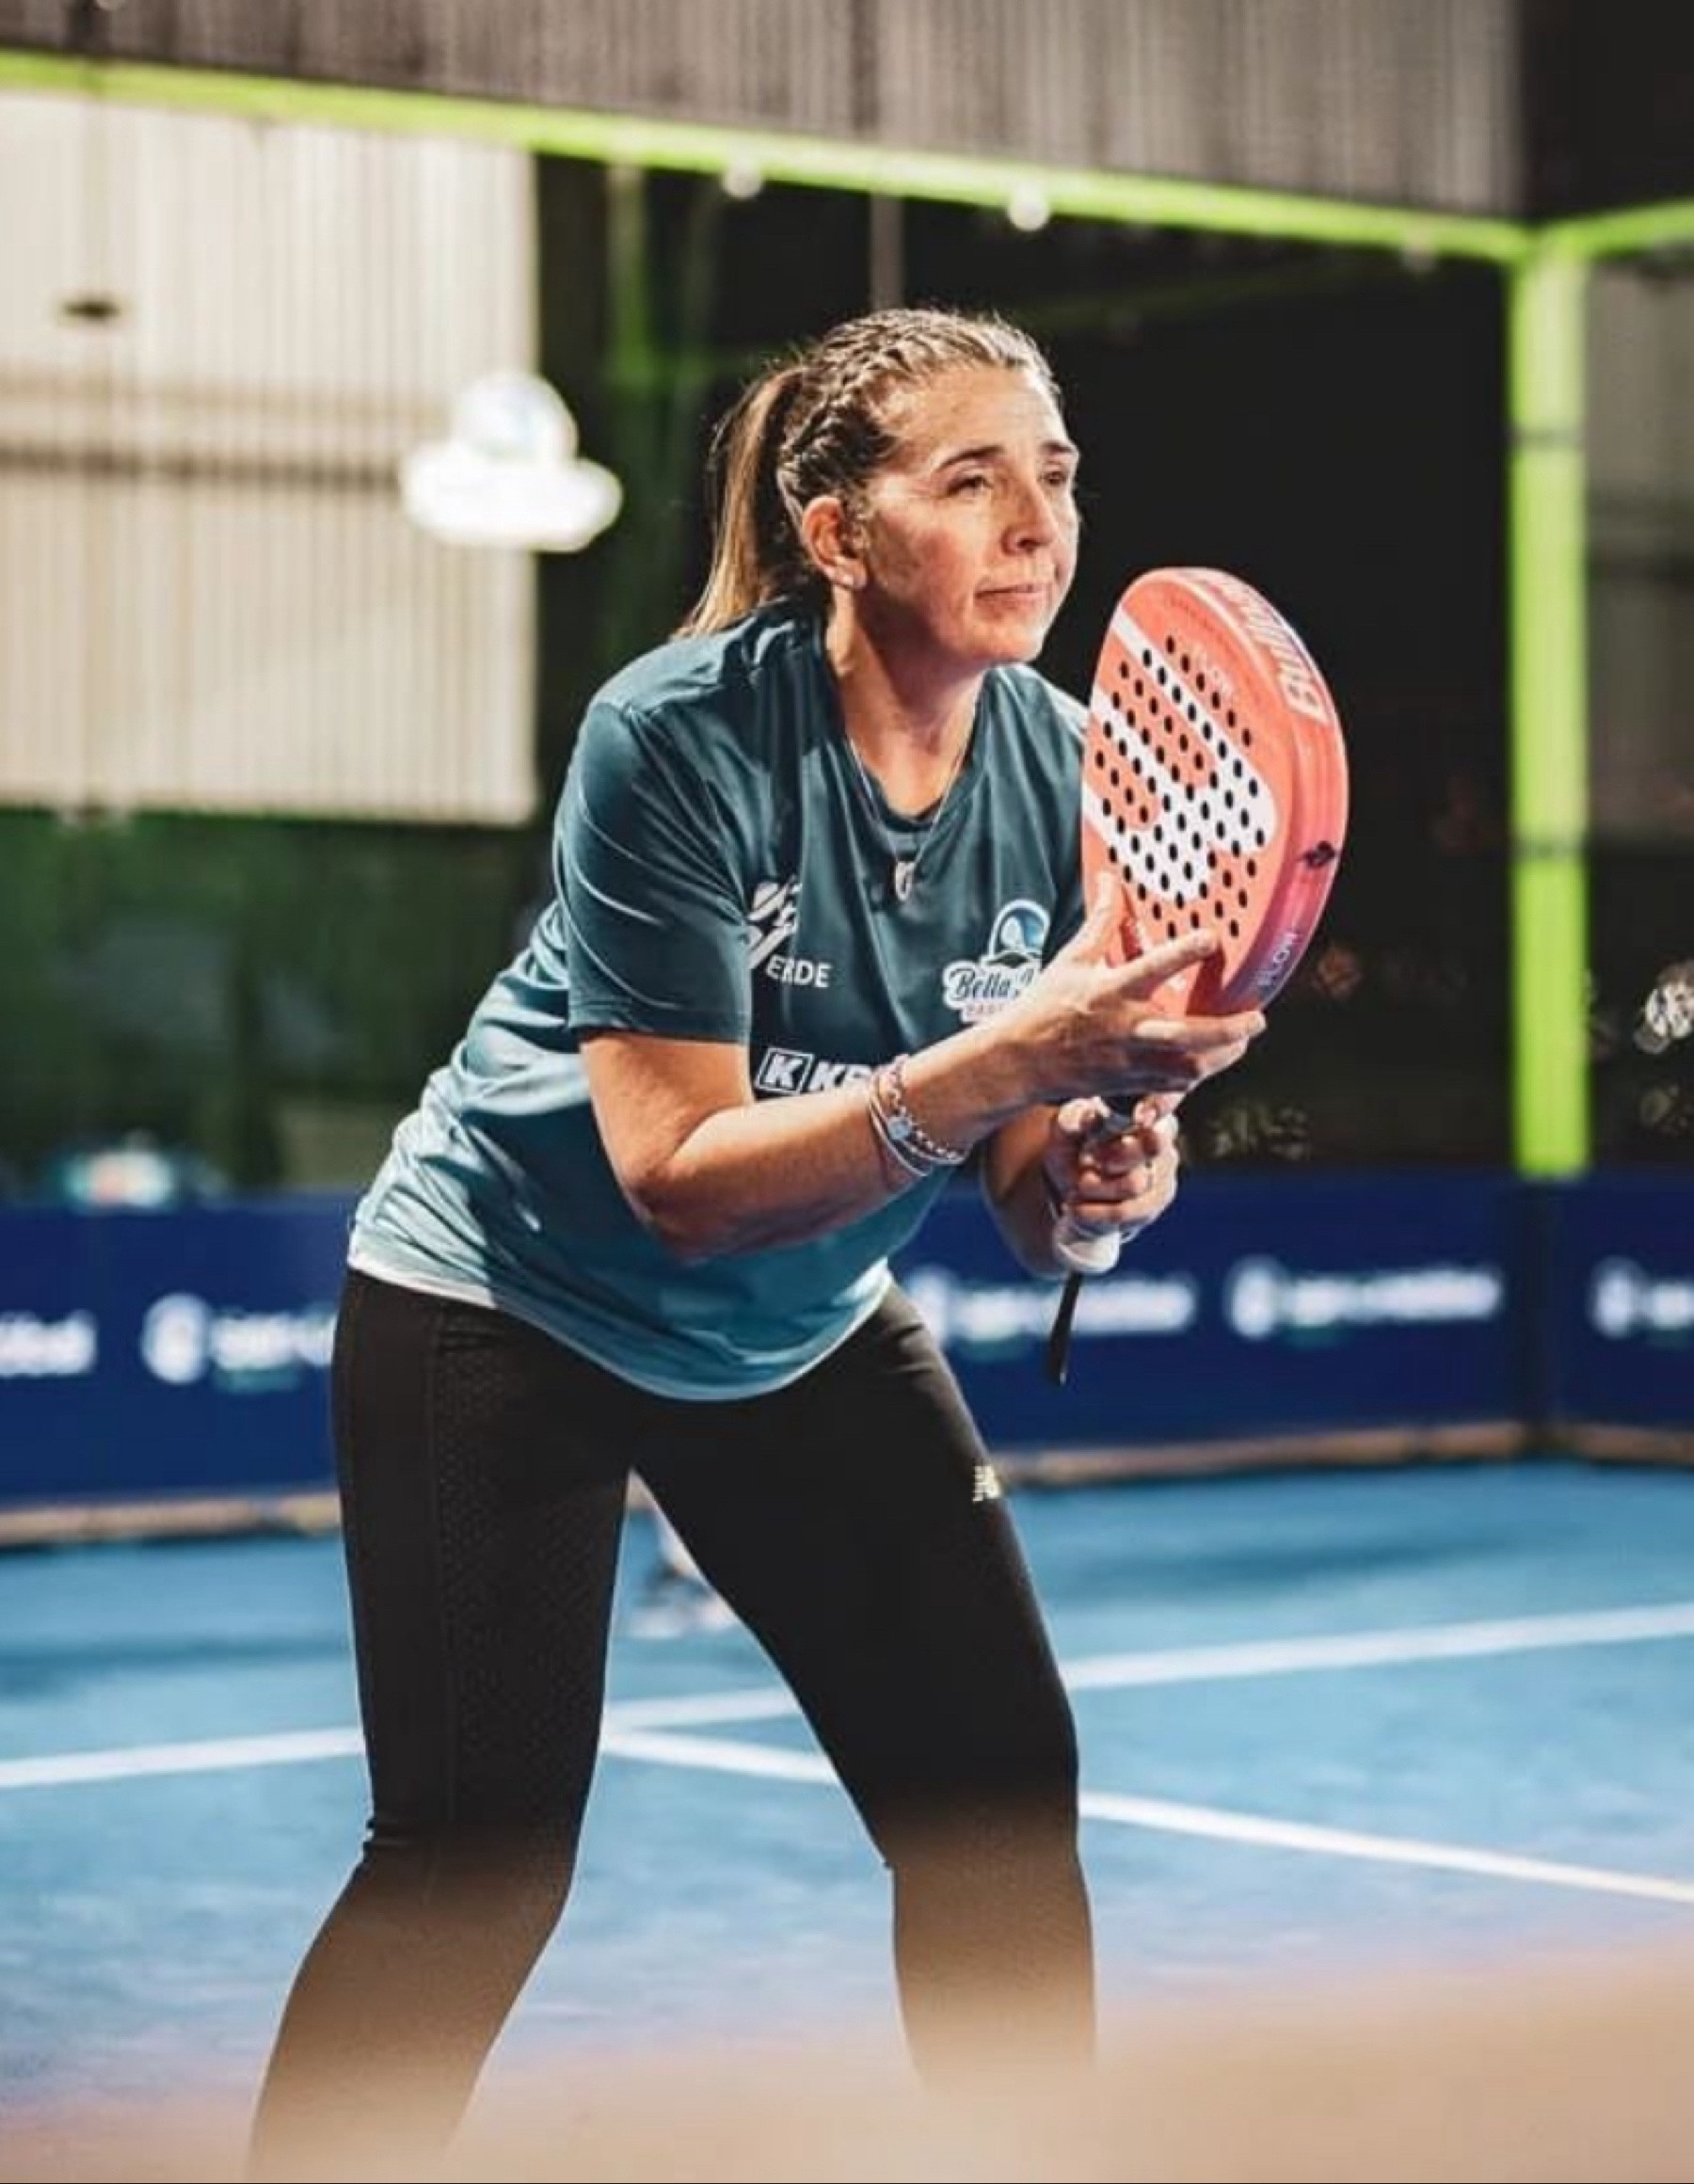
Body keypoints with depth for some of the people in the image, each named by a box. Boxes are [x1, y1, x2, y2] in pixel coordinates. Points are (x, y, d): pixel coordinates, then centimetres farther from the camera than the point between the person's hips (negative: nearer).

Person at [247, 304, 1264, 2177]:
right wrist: (996, 1062, -42)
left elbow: (1007, 1180, -5)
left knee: (1001, 1787, -1)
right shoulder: (679, 736, -27)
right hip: (513, 1303, -5)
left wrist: (1093, 1172, -28)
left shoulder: (1062, 769, -11)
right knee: (472, 1867, -7)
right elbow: (679, 1173, -31)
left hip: (809, 1326, 5)